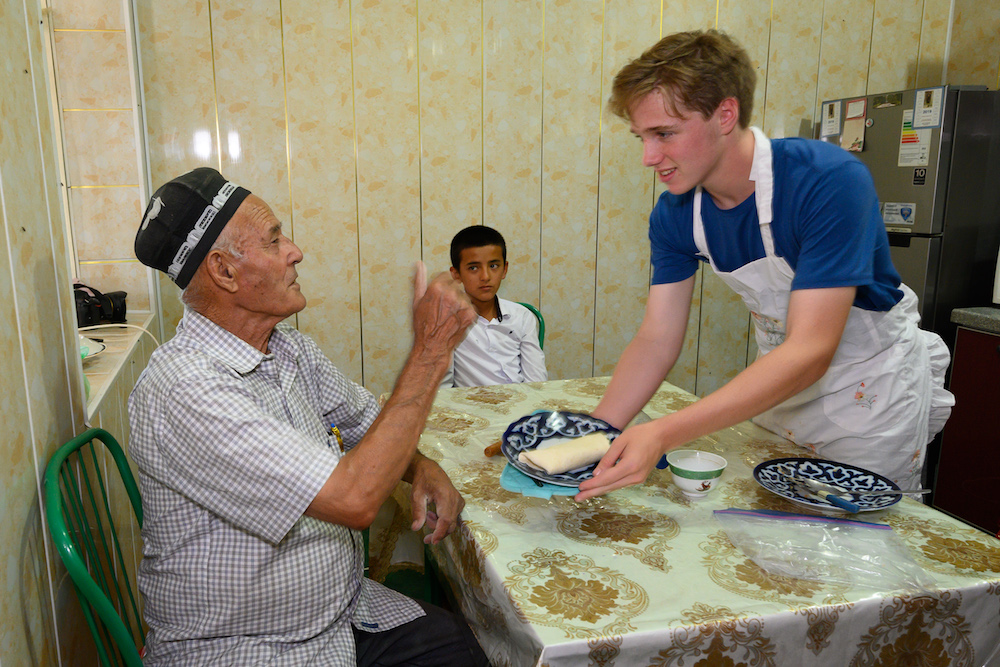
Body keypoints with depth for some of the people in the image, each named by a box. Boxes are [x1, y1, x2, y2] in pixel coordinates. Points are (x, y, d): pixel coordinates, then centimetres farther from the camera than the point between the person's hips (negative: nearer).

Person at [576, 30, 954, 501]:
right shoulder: (676, 213, -13)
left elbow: (810, 351, -37)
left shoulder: (830, 181, -32)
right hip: (780, 381, 5)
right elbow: (656, 340, -11)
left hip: (870, 390, -5)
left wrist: (664, 434, -46)